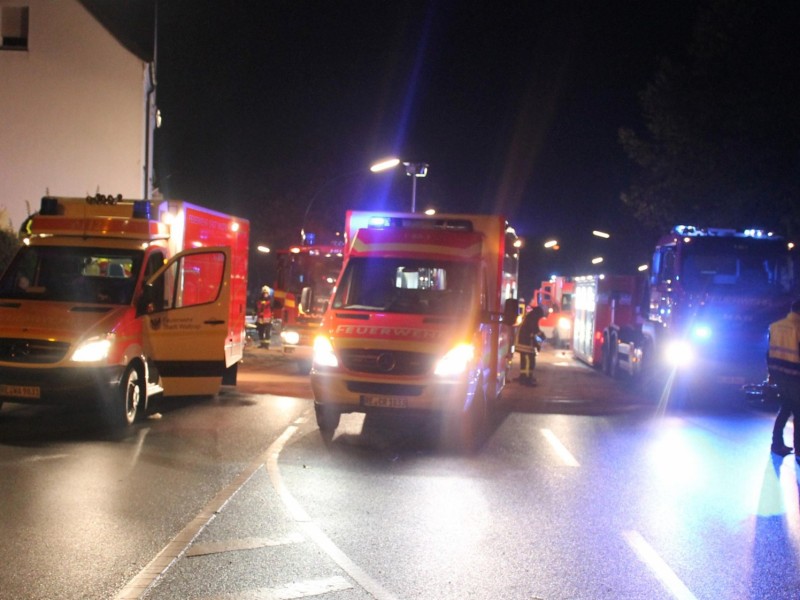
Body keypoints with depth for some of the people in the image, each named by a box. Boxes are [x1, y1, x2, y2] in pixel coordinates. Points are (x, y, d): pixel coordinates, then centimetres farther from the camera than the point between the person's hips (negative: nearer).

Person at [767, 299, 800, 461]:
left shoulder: (775, 326, 4)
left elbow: (769, 352, 10)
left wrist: (771, 372, 19)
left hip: (778, 373, 7)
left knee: (786, 407, 21)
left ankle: (777, 443, 23)